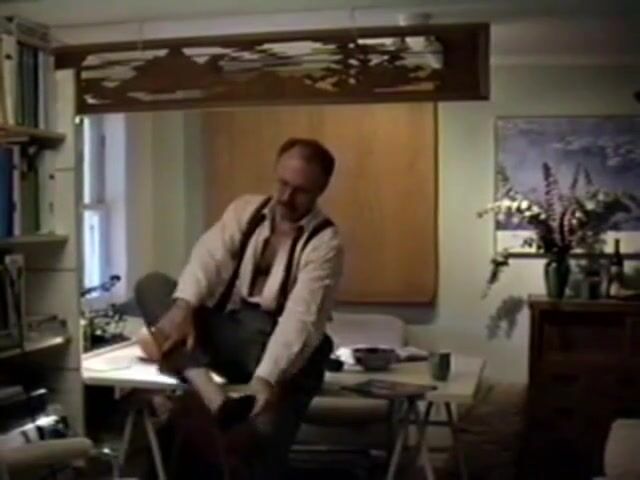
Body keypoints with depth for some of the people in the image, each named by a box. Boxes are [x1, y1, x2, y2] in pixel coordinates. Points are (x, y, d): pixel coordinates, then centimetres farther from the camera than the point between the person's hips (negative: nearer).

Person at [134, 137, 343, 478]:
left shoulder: (325, 243, -9)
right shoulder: (246, 209, 7)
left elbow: (300, 318, -22)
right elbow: (209, 256, -9)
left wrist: (266, 378, -35)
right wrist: (182, 306, -29)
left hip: (278, 344, -5)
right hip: (226, 330, 5)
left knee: (267, 427, -31)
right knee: (152, 285, -16)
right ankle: (215, 400, -36)